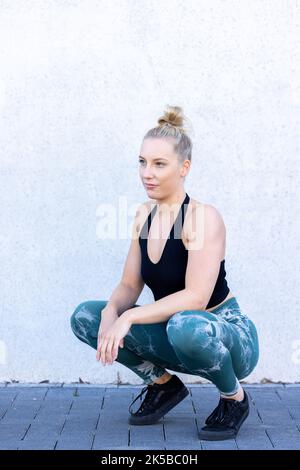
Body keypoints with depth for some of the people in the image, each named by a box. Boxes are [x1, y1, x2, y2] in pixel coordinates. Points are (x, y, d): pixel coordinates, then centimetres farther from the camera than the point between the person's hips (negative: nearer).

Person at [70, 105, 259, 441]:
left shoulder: (203, 217, -20)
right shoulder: (144, 215, 1)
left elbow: (196, 297, -28)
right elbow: (129, 285, 1)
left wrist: (129, 317, -31)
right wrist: (112, 311, -21)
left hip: (227, 334, -6)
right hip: (175, 333, 6)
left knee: (186, 326, -42)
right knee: (84, 317, -8)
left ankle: (234, 397, -9)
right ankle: (163, 384, 9)